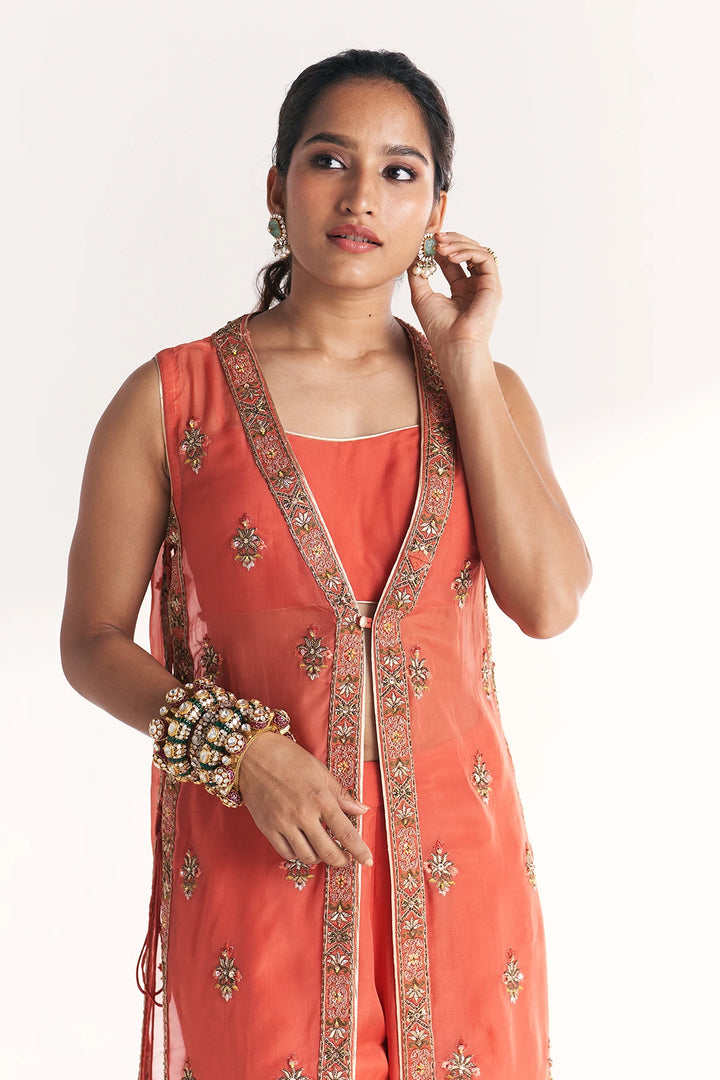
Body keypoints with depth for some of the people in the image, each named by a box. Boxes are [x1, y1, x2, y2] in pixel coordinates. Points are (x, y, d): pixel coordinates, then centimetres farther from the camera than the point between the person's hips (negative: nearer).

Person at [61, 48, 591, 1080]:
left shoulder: (484, 393, 5)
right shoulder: (172, 398, -3)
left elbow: (549, 601, -10)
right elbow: (93, 642, -1)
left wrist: (465, 365, -8)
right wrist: (242, 749, -16)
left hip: (453, 861, 3)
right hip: (254, 858, -2)